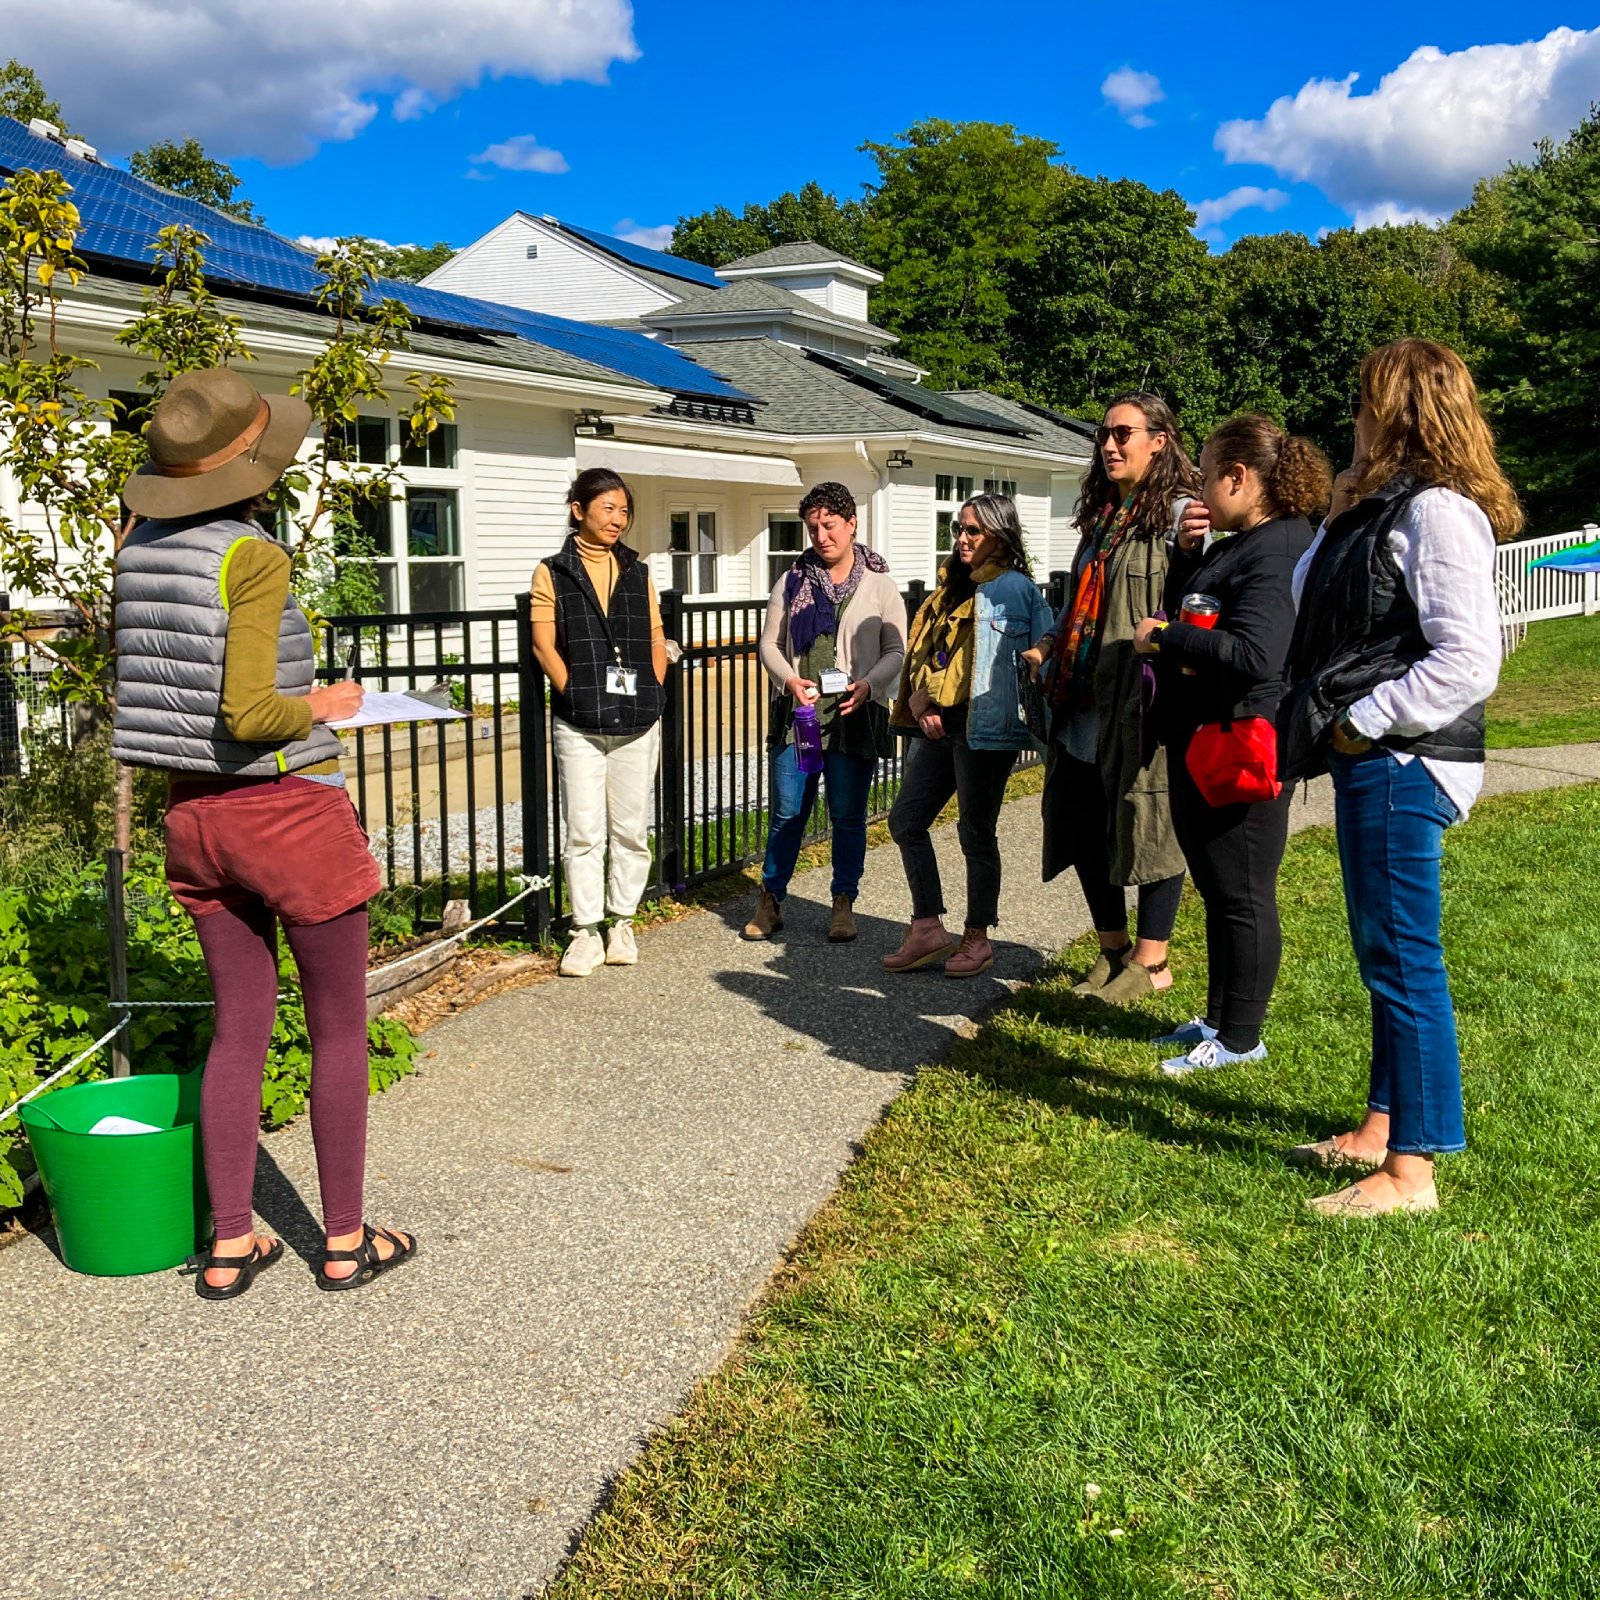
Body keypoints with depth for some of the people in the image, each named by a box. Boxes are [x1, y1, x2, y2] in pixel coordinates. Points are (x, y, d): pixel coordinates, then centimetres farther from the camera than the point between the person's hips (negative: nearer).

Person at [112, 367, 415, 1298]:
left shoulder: (144, 548, 4)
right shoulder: (255, 558, -18)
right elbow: (248, 712, -25)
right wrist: (320, 708, -7)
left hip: (195, 811, 7)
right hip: (292, 812, -7)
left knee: (242, 1027, 16)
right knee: (340, 1030, 9)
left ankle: (231, 1247, 21)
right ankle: (346, 1241, 19)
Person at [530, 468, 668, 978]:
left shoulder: (637, 572, 13)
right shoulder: (553, 572, 3)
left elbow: (656, 640, 12)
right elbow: (544, 644, -3)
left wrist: (652, 696, 1)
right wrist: (578, 696, -9)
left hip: (638, 723, 3)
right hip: (578, 725, -3)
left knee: (631, 829, 7)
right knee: (584, 831, -1)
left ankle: (622, 923, 20)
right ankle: (586, 932, 8)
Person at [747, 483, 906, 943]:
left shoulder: (880, 586, 4)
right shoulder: (791, 582, 9)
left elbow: (896, 651, 2)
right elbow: (769, 642, 9)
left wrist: (867, 685, -17)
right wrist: (790, 680, -11)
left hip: (855, 715, -1)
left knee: (848, 816, 6)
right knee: (787, 813, 5)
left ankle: (844, 904, 18)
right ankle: (770, 901, 17)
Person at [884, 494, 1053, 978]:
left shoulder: (1015, 588, -9)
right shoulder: (952, 586, 16)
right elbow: (922, 651, 17)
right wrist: (918, 698, 1)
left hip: (983, 729, -9)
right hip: (937, 724, 9)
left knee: (976, 832, 2)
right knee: (905, 820, 9)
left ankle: (977, 939, 16)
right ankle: (927, 929, 18)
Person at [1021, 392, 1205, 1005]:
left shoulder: (1179, 512, -7)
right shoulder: (1102, 514, 19)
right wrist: (1046, 646, 16)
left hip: (1141, 705, -8)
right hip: (1084, 707, 9)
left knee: (1146, 827, 1)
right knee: (1084, 829, 13)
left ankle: (1151, 962, 14)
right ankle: (1113, 950, 28)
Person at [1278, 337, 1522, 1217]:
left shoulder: (1436, 511, -15)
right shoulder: (1386, 507, 15)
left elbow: (1469, 660, -23)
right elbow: (1308, 597, 22)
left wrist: (1365, 721, -18)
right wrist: (1337, 523, 12)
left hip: (1402, 766, -10)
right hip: (1375, 761, 10)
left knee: (1403, 958, -5)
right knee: (1385, 955, 17)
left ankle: (1411, 1171, 4)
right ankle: (1382, 1128, 30)